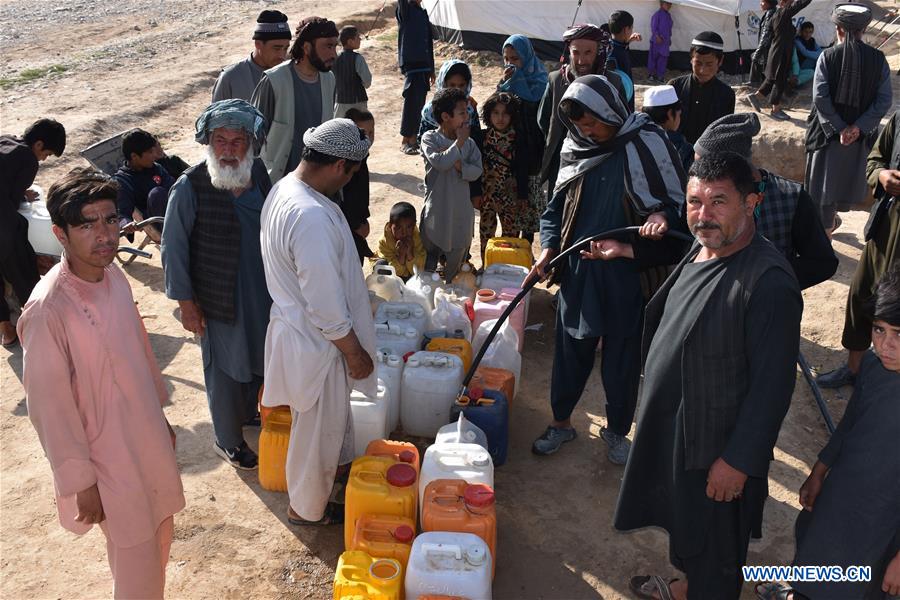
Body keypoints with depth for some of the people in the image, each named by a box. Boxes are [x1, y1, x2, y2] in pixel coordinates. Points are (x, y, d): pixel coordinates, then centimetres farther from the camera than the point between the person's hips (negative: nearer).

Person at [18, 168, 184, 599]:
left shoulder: (114, 278, -4)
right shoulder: (47, 311, -26)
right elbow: (51, 407, -19)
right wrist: (82, 483, -13)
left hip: (148, 438, 7)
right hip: (109, 458, -7)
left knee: (158, 540, 23)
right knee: (136, 561, 10)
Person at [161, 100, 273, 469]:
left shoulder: (258, 173, -4)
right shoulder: (190, 187, -22)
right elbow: (173, 248, -15)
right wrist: (186, 303, -13)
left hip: (264, 292, 6)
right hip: (221, 301, -6)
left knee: (258, 359, 24)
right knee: (225, 371, 10)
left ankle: (249, 411, 51)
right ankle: (228, 441, 31)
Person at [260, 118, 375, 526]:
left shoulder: (284, 189, -2)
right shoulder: (312, 217, -35)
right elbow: (327, 306, -29)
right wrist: (356, 353, -15)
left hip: (293, 321, 10)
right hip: (315, 342, -9)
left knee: (335, 411, 31)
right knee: (317, 428, 14)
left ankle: (340, 465, 56)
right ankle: (307, 508, 36)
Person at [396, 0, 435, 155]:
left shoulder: (423, 13, 17)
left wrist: (431, 70, 20)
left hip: (424, 66, 7)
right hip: (411, 64, -7)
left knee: (420, 103, 8)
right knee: (411, 103, -8)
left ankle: (414, 138, 17)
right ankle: (405, 141, 0)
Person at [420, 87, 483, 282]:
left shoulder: (469, 143, 0)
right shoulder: (430, 138, -10)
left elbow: (477, 171, -5)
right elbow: (440, 163, -25)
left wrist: (459, 166, -21)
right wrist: (459, 142, -18)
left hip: (461, 211, 3)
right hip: (437, 210, -3)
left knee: (457, 260, 15)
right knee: (429, 260, 12)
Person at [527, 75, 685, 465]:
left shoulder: (647, 144, -10)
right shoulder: (577, 149, 3)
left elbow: (677, 199, -3)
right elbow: (556, 206, 11)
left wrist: (662, 216, -25)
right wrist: (548, 249, -3)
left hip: (629, 272, -3)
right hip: (578, 270, 4)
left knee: (623, 354, 10)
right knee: (571, 348, 14)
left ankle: (617, 429, 31)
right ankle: (561, 422, 33)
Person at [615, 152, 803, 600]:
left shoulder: (770, 282, -29)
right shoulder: (700, 251, -1)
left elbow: (773, 384, -26)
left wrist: (739, 460, -23)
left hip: (716, 444, -9)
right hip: (671, 424, 9)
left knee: (713, 545, 14)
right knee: (683, 520, 30)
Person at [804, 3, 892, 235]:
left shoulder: (827, 57, -10)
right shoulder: (878, 59, -5)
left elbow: (820, 97, -18)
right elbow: (884, 100, -10)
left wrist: (838, 128, -13)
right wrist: (858, 127, -12)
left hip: (827, 131, -3)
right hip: (861, 134, 3)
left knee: (824, 179, 9)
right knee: (848, 176, 24)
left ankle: (825, 227, 15)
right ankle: (832, 218, 41)